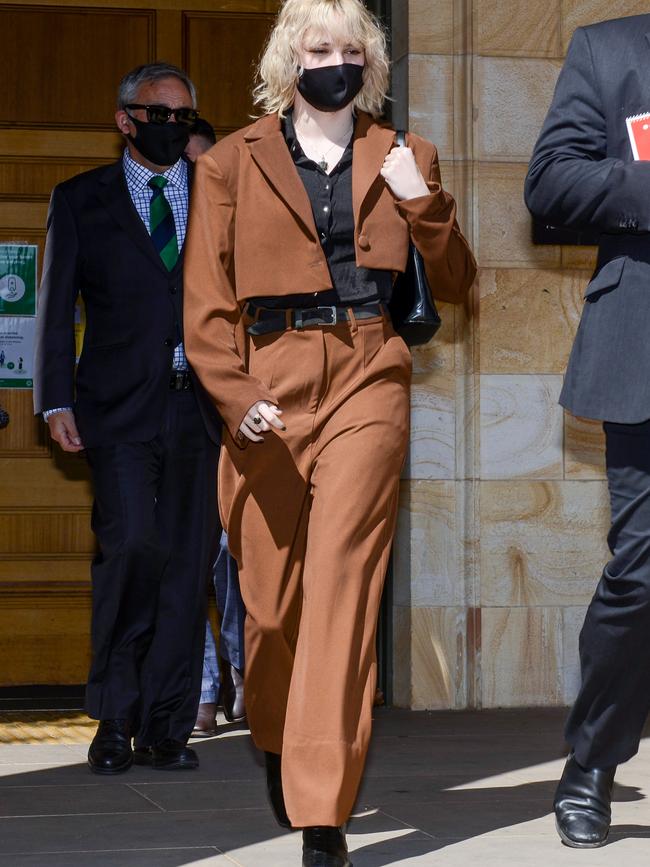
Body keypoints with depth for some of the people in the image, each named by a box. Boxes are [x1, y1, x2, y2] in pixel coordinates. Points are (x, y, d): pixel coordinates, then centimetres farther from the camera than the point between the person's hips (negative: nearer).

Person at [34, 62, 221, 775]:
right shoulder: (80, 200, 10)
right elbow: (55, 308, 8)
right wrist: (55, 401, -2)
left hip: (202, 408, 2)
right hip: (119, 408, -2)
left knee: (189, 564, 0)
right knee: (132, 545, -15)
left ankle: (165, 728, 7)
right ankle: (115, 717, 0)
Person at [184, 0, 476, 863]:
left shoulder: (401, 159, 14)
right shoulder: (232, 163, 9)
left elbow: (455, 283, 14)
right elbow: (206, 303, 4)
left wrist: (422, 201, -3)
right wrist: (236, 397, -11)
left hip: (366, 380, 0)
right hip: (267, 386, 1)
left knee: (343, 577, -14)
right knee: (270, 593, 4)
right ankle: (278, 745, 36)